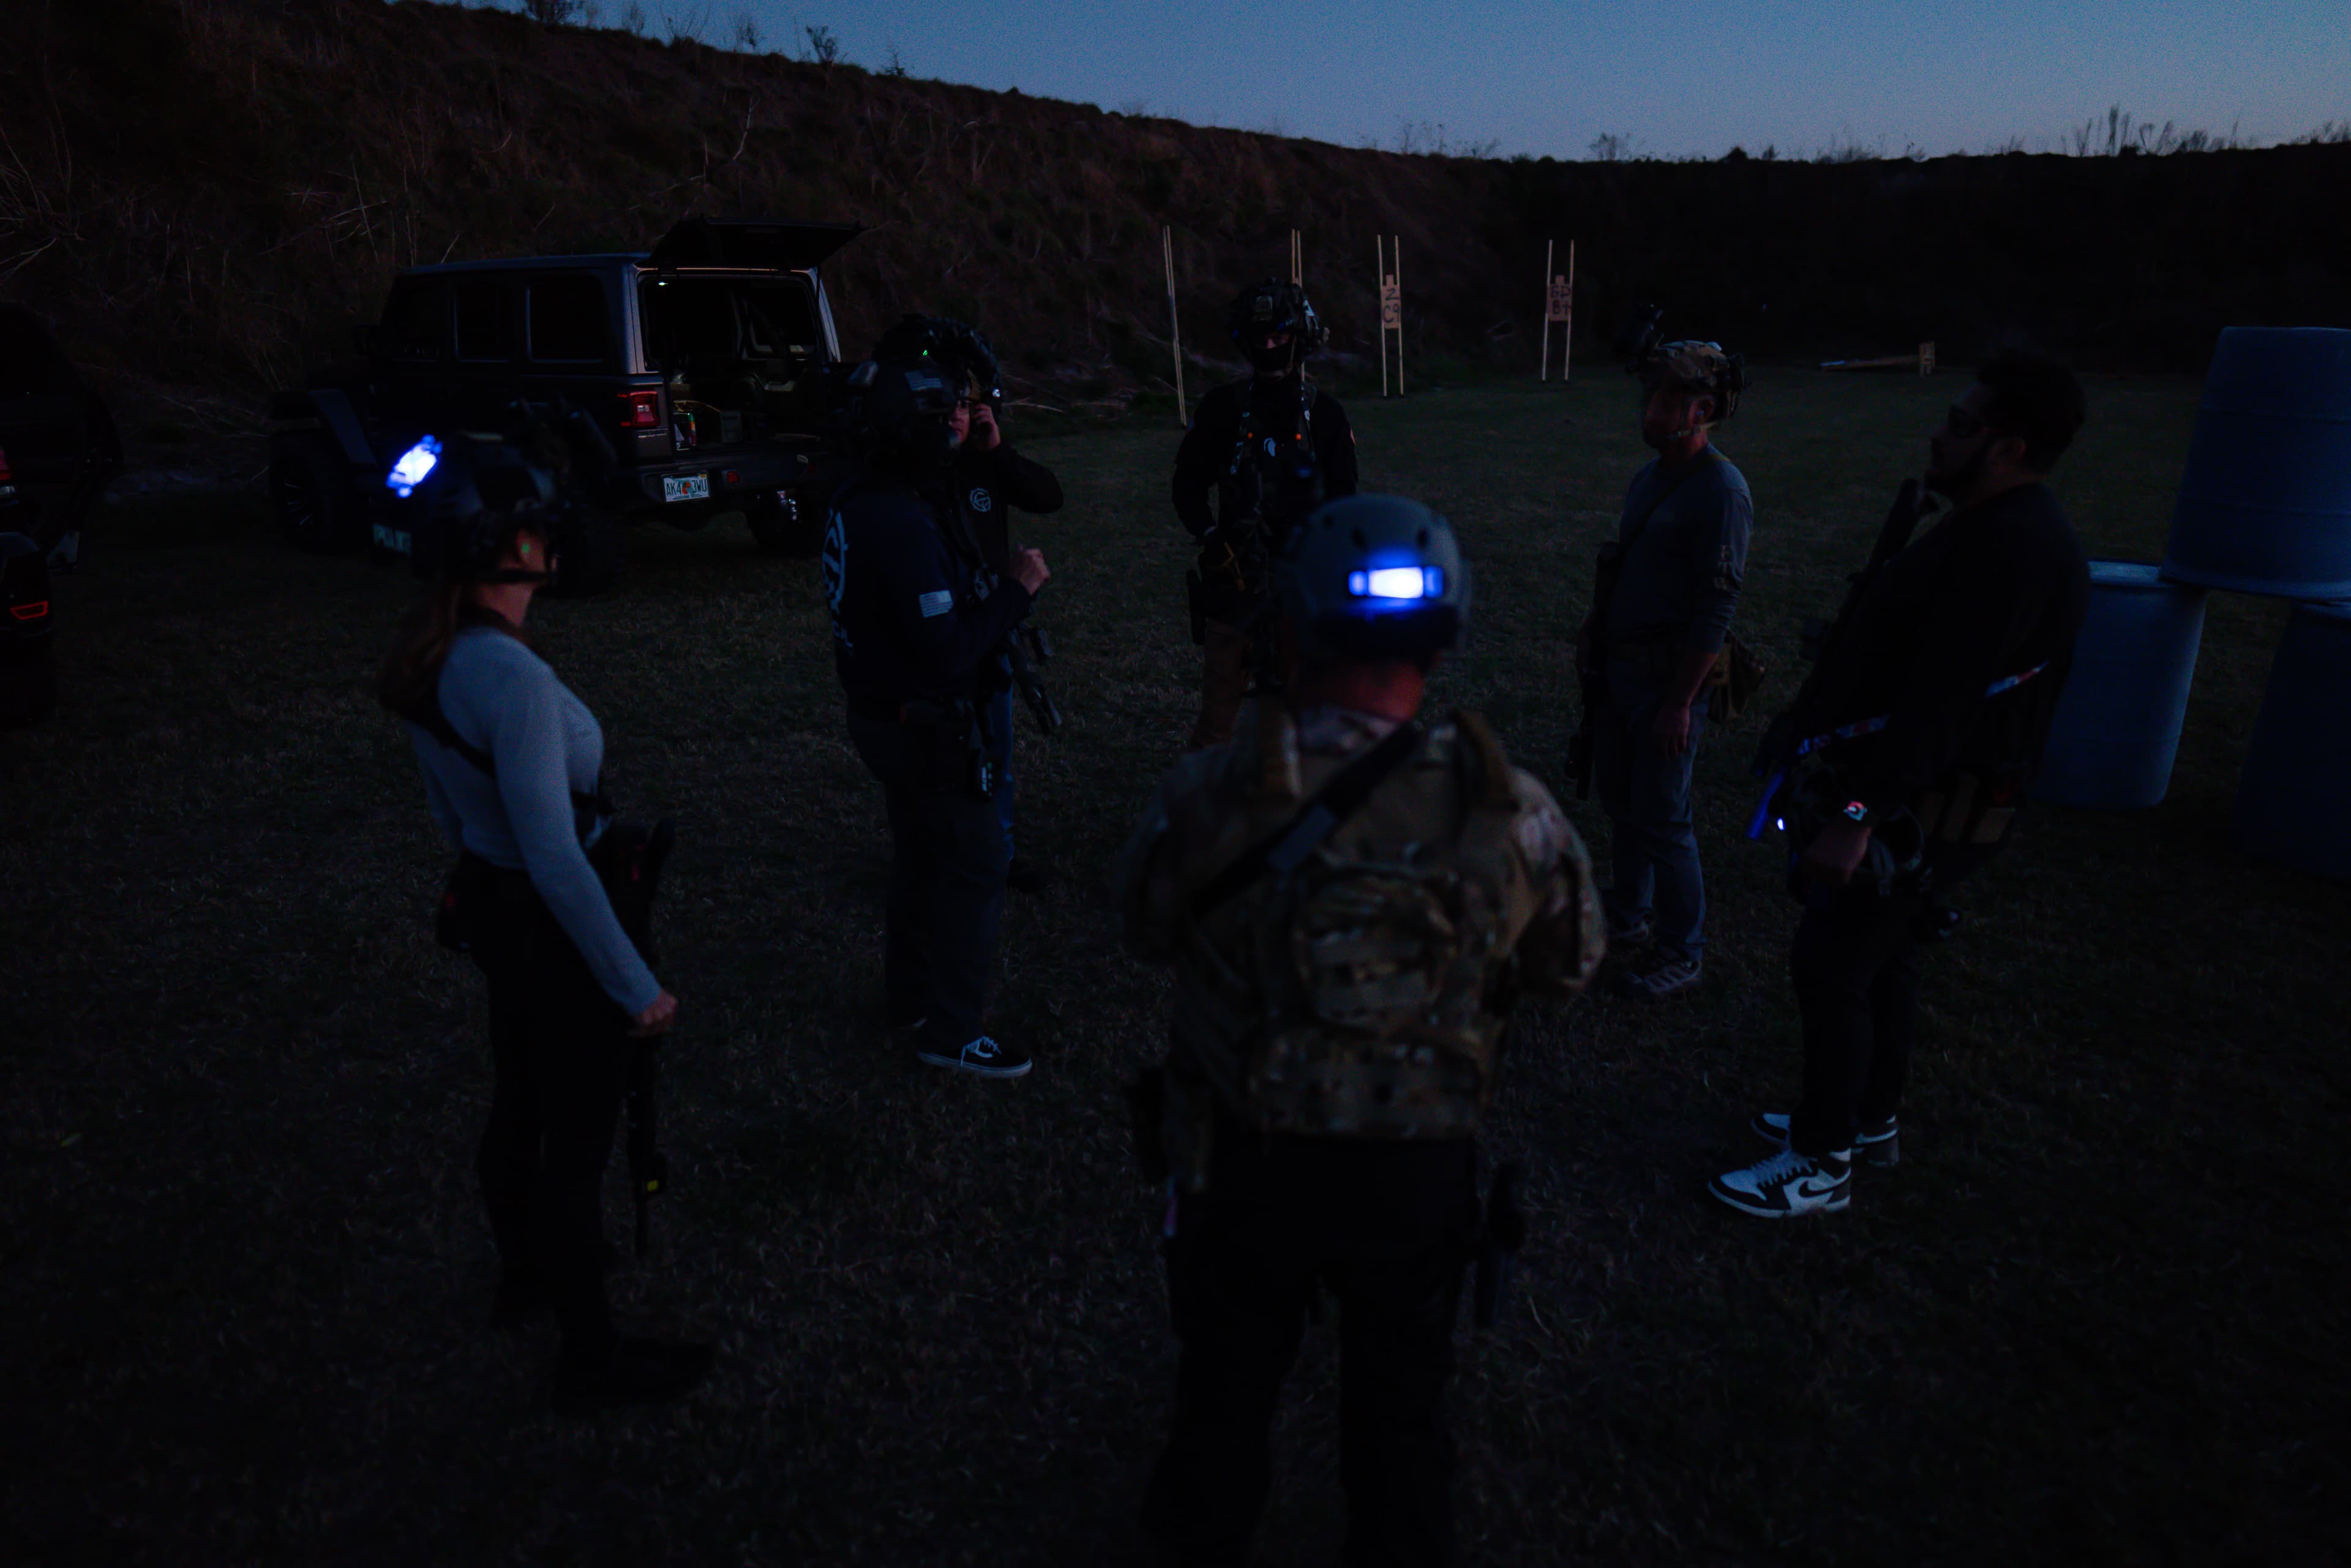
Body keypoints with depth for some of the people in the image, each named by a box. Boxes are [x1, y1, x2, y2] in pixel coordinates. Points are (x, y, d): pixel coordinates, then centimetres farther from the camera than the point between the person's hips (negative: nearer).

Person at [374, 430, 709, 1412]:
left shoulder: (426, 655, -2)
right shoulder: (511, 676, -30)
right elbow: (556, 856, -30)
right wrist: (637, 988, -23)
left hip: (489, 907, 9)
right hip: (551, 932, -9)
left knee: (519, 1107, 27)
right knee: (578, 1143, 8)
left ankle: (524, 1277, 50)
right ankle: (591, 1358, 26)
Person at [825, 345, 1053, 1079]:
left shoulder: (861, 497, 4)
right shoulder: (903, 523, -28)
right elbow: (948, 649, -28)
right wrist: (1017, 588, -20)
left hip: (884, 710, 10)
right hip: (925, 723, -10)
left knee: (923, 854, 22)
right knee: (974, 864, 1)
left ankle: (910, 998, 38)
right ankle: (949, 1028, 12)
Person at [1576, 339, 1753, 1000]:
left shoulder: (1720, 491, -18)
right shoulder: (1650, 477, 10)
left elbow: (1716, 609, -21)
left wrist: (1678, 703, -22)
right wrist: (1594, 625, 9)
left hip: (1670, 675, -9)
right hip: (1620, 666, 9)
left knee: (1662, 820, -1)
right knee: (1619, 798, 19)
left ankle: (1680, 953, 15)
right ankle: (1627, 920, 37)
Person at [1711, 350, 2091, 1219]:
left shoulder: (2012, 549, -23)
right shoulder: (2000, 530, 12)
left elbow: (1938, 704, -30)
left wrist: (1858, 814, -31)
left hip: (1921, 810, -10)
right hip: (1925, 798, 11)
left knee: (1830, 967, -4)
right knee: (1881, 957, 20)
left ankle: (1822, 1164, 9)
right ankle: (1869, 1120, 36)